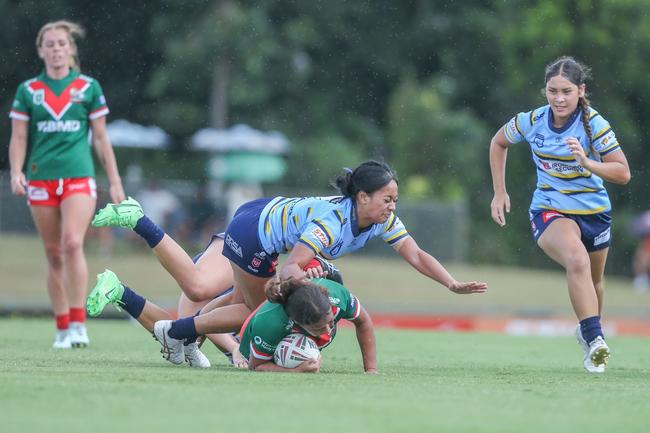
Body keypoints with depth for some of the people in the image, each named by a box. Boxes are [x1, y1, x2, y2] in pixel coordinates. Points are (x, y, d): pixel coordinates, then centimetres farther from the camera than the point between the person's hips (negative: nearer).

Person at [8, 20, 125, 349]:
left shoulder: (88, 87, 6)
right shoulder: (28, 90, 8)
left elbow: (100, 138, 9)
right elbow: (19, 138, 7)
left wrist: (115, 182, 7)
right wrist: (16, 172, -10)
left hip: (79, 177, -2)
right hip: (41, 181, 2)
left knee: (73, 244, -20)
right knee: (54, 254, 4)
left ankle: (78, 324, -18)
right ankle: (62, 328, 10)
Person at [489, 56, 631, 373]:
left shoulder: (594, 125, -17)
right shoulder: (531, 122, -10)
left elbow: (623, 173, -20)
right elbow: (498, 143, 11)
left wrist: (587, 163, -36)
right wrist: (499, 192, 7)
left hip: (594, 212, 2)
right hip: (549, 212, -2)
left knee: (593, 281, 20)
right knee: (577, 260, -32)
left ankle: (589, 330, 51)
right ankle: (595, 340, -37)